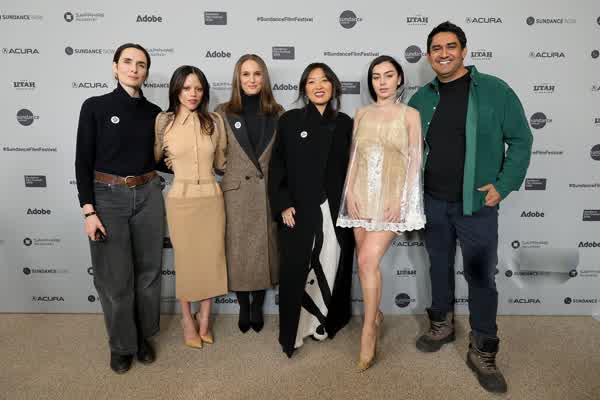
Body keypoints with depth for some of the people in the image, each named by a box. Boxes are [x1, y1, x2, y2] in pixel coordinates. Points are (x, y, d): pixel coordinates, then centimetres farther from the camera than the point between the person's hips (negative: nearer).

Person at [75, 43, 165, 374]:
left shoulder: (153, 112, 5)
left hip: (148, 196, 3)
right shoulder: (95, 106, -5)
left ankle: (144, 336, 31)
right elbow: (83, 161, -7)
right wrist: (88, 211, -12)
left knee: (148, 270, 11)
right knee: (115, 277, 4)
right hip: (108, 197, -3)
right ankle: (121, 344, 26)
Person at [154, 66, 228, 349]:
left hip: (211, 199, 2)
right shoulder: (163, 121, -3)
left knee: (211, 259, 8)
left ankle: (204, 318, 30)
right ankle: (187, 319, 31)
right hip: (180, 200, -1)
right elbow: (153, 159, 10)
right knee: (186, 260, 10)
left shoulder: (215, 122, 1)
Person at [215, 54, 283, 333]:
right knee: (238, 252, 7)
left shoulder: (277, 113, 4)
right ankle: (243, 307, 27)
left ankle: (257, 306, 28)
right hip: (236, 192, -1)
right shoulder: (223, 113, 0)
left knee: (265, 250, 9)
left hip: (268, 192, 1)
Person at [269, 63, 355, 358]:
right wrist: (283, 205, -8)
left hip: (336, 212, 2)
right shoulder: (289, 121, 3)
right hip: (299, 211, -2)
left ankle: (324, 323, 25)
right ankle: (293, 331, 16)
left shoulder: (345, 124, 8)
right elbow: (277, 167, 1)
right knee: (296, 272, 1)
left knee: (331, 269, 7)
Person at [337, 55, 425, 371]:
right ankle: (375, 313, 31)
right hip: (362, 194, 4)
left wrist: (400, 199, -11)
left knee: (367, 260, -14)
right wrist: (350, 191, -1)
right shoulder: (361, 114, 11)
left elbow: (414, 161, -2)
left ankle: (368, 330, 1)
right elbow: (354, 156, 10)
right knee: (365, 261, 8)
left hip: (392, 196, -4)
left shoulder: (410, 115, 2)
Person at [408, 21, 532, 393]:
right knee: (440, 267, 16)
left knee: (481, 277, 3)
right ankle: (442, 325, 37)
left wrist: (503, 185, -10)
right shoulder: (421, 98, 5)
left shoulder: (495, 90, -5)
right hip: (433, 202, 4)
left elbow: (520, 140, -2)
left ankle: (483, 353, 19)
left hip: (477, 205, -3)